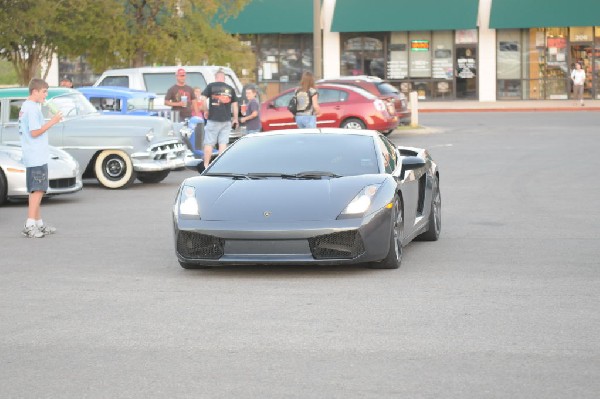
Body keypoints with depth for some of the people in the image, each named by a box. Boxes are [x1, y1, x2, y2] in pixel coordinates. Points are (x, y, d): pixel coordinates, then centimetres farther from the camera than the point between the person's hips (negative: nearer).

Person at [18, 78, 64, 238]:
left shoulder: (26, 107, 16)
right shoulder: (32, 109, -15)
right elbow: (34, 132, -20)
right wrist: (52, 122, -18)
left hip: (32, 157, 10)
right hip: (37, 157, -10)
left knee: (36, 191, 14)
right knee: (37, 191, -12)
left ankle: (39, 224, 20)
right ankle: (30, 226, -16)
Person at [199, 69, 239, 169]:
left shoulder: (211, 86, 0)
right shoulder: (230, 89, 9)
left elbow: (202, 99, -10)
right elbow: (235, 105, 10)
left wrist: (206, 111, 3)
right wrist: (235, 119, 18)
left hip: (213, 119, -3)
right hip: (226, 120, 3)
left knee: (209, 143, 3)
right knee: (223, 143, 4)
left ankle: (206, 165, 4)